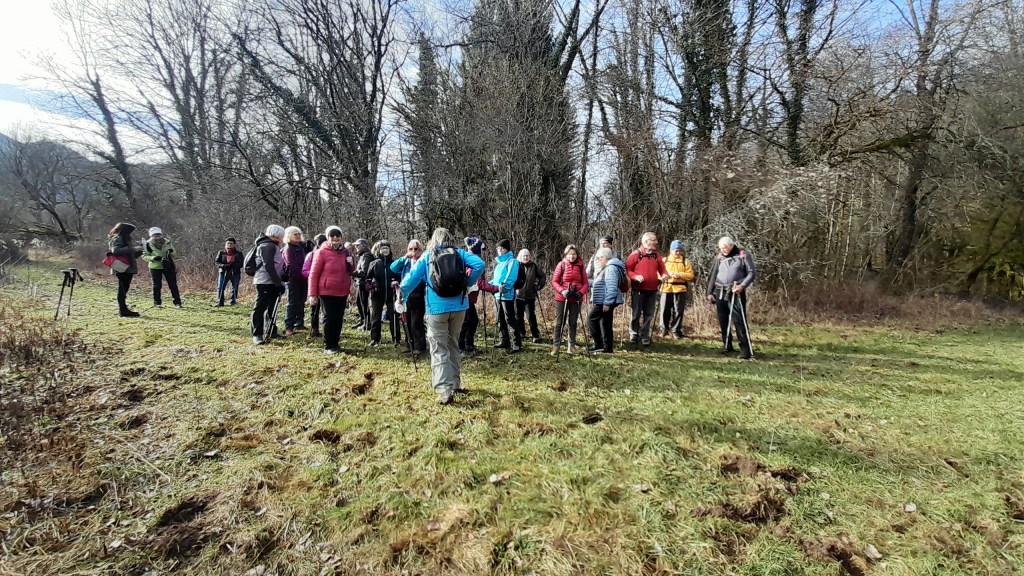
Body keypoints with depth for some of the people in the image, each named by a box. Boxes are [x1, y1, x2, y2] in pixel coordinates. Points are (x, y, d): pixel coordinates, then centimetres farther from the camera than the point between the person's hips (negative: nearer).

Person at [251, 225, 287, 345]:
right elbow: (268, 266, -20)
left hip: (272, 282, 10)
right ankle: (257, 335, -6)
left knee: (272, 307, 15)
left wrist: (280, 281, 8)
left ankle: (271, 332, 23)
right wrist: (279, 282, -20)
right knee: (260, 308, -7)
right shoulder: (267, 246, -11)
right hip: (265, 282, -10)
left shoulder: (273, 246, 20)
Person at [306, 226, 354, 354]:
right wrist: (312, 294, -11)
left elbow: (350, 271, 21)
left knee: (339, 319, 11)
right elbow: (313, 274, -8)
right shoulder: (321, 252, -7)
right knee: (329, 318, -1)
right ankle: (328, 346, 9)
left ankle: (335, 344, 23)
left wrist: (351, 264, -3)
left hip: (343, 292, 5)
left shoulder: (345, 252, 9)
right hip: (327, 292, -5)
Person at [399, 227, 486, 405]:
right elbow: (480, 264, -8)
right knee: (453, 344, 19)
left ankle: (444, 390, -11)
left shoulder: (426, 257, 4)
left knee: (439, 349, 0)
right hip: (458, 306, 3)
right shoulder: (459, 253, 5)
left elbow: (411, 279, 2)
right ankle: (455, 383, 29)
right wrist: (468, 283, 5)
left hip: (437, 308, -2)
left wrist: (401, 291, 20)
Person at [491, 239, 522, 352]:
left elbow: (511, 277, -19)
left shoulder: (512, 261, -6)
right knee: (500, 319, 14)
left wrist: (504, 286, -31)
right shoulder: (498, 261, 20)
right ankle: (504, 341, 24)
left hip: (507, 294, -9)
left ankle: (517, 343, -6)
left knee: (509, 319, -10)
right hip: (498, 294, 9)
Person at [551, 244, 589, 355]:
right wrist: (562, 291, -18)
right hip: (561, 298, -2)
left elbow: (585, 283, 4)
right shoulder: (561, 264, -4)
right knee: (559, 322, 3)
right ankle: (556, 346, 9)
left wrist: (581, 292, -13)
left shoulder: (581, 266, 2)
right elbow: (554, 281, -4)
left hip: (576, 299, 2)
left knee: (573, 322, 11)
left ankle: (572, 346, 20)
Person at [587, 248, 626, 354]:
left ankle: (598, 344, -8)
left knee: (592, 318, -10)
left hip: (605, 302, -11)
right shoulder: (605, 268, 20)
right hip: (604, 302, 11)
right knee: (605, 324, 11)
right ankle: (608, 348, 16)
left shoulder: (611, 268, -14)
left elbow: (611, 287, -21)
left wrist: (607, 303, -24)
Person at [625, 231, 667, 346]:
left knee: (649, 315, 8)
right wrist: (636, 276, -21)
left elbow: (662, 269, 15)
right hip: (638, 290, -5)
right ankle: (634, 335, 16)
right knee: (636, 314, 2)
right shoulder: (635, 254, -6)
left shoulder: (656, 255, 9)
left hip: (652, 290, 5)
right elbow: (627, 269, -5)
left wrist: (665, 275, -7)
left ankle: (645, 336, 17)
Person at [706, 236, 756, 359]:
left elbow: (752, 273, -2)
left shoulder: (743, 255, 0)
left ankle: (745, 348, -6)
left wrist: (742, 285, -16)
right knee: (723, 320, 9)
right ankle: (727, 345, 21)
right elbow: (712, 275, 15)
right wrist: (710, 292, 10)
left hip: (735, 293, -5)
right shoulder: (719, 257, 11)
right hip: (720, 292, 5)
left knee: (739, 320, -10)